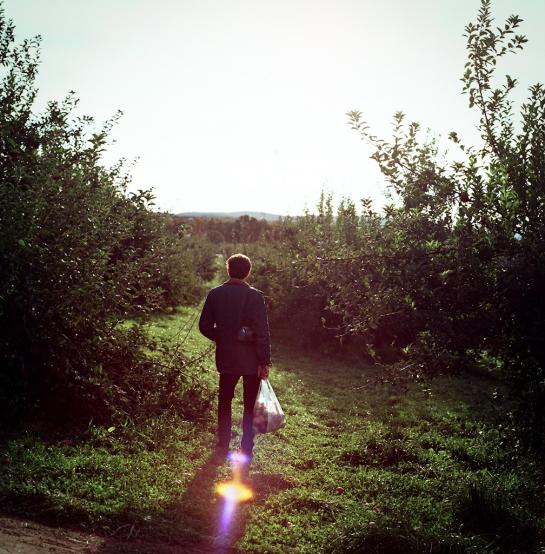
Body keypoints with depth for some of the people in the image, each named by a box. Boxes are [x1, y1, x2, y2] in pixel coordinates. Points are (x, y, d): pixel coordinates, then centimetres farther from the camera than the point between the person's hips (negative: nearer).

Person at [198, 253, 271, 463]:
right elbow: (262, 332, -17)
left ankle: (222, 446, 27)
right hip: (251, 360, -3)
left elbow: (204, 326, 1)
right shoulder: (255, 296, -15)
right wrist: (265, 362, -11)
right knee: (250, 406, 10)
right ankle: (246, 451, 15)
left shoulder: (215, 294, -4)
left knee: (224, 401, 19)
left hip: (226, 359, 3)